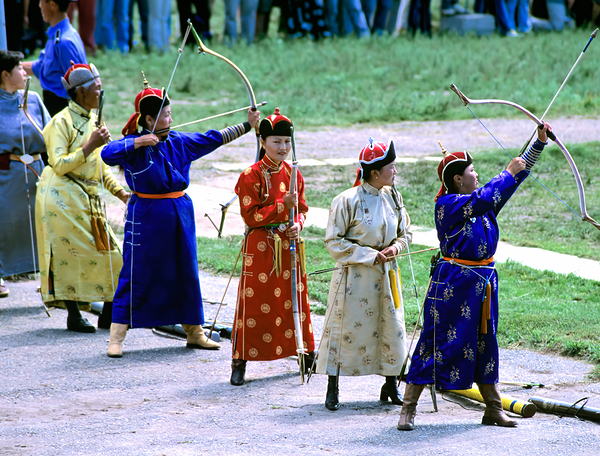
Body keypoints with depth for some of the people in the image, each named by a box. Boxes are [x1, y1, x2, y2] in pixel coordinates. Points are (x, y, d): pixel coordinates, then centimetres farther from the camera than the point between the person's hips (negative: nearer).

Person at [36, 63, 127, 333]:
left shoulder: (95, 121, 14)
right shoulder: (61, 122, -10)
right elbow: (59, 165, -18)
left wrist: (120, 192, 12)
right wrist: (90, 145, -20)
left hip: (89, 198, 8)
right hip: (63, 198, -8)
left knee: (111, 256, 2)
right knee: (69, 254, -5)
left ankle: (109, 314, 8)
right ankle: (74, 316, 1)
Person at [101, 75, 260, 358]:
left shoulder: (179, 142, 7)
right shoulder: (133, 145, -10)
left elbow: (213, 139, 13)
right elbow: (108, 154, -27)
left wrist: (247, 125, 13)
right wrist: (137, 143, -32)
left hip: (179, 214, 6)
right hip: (146, 216, -6)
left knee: (186, 272, 11)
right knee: (136, 275, -4)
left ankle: (194, 332, 23)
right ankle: (117, 337, 3)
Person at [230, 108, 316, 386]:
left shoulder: (292, 174, 7)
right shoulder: (251, 176, -10)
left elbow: (301, 208, 15)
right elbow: (251, 216, -14)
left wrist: (297, 224, -6)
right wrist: (283, 205, -21)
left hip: (288, 245, 5)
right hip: (260, 247, -5)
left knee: (295, 300, 12)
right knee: (254, 302, -3)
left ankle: (306, 353, 25)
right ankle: (240, 362, 4)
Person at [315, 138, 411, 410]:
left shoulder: (392, 197, 5)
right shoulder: (347, 201, -13)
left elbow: (405, 233, 16)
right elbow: (334, 242, -11)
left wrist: (395, 247, -6)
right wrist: (370, 255, -15)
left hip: (385, 273, 5)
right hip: (354, 275, -5)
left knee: (391, 327, 8)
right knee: (345, 327, -1)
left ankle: (391, 385, 24)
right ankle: (333, 388, 10)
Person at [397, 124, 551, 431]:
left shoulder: (483, 202, 11)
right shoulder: (446, 205, -11)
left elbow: (517, 176, 17)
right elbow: (481, 201, -26)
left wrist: (539, 143, 11)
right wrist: (509, 173, -16)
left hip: (483, 283, 7)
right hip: (453, 284, -7)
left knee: (484, 343, 13)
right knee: (437, 342, -6)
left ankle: (493, 409, 20)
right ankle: (408, 408, -2)